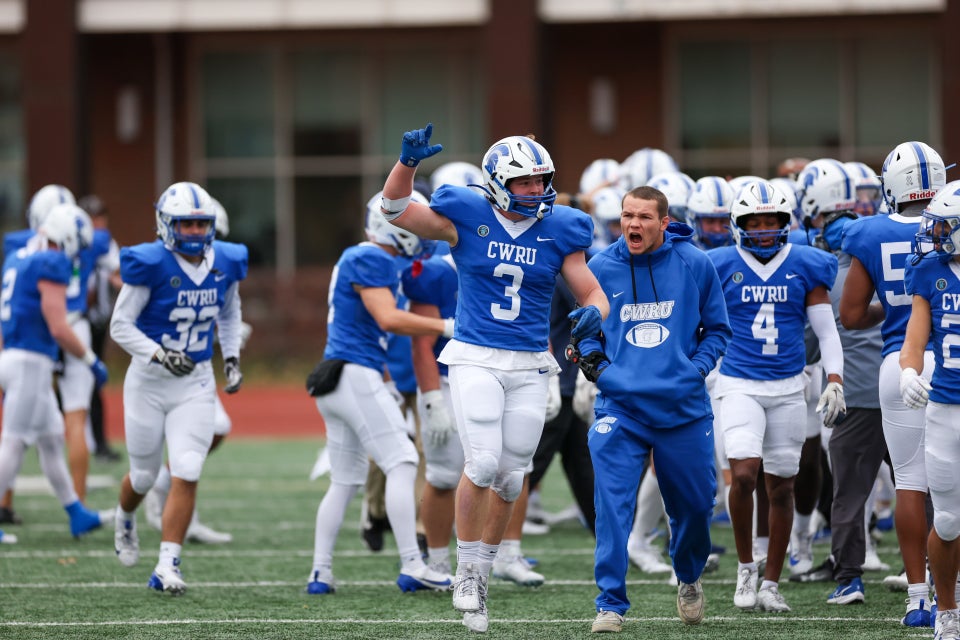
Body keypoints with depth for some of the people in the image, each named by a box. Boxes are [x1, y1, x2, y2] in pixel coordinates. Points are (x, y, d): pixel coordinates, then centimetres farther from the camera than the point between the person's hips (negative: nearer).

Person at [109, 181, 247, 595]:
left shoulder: (225, 264, -1)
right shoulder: (150, 265, -17)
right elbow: (120, 325, -13)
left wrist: (232, 358, 9)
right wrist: (159, 355, -25)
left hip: (196, 383, 3)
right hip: (149, 382, -3)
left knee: (186, 474, -12)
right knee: (144, 475, 12)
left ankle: (167, 567, -8)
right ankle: (125, 521, 47)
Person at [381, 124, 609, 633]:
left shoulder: (558, 231, 2)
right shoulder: (467, 218, -3)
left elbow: (593, 293, 6)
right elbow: (396, 210, -5)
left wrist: (593, 313, -18)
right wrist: (407, 162, -22)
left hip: (530, 367, 3)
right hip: (476, 358, -3)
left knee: (509, 476, 6)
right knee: (483, 462, -17)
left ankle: (482, 572, 22)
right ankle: (466, 569, 0)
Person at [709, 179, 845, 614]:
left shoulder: (804, 268, 4)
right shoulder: (720, 268, 0)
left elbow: (826, 331, 7)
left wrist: (835, 381, -4)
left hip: (788, 389, 2)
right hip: (739, 386, -2)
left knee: (781, 487, 5)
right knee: (743, 473, -20)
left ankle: (771, 584, 15)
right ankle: (745, 568, -1)